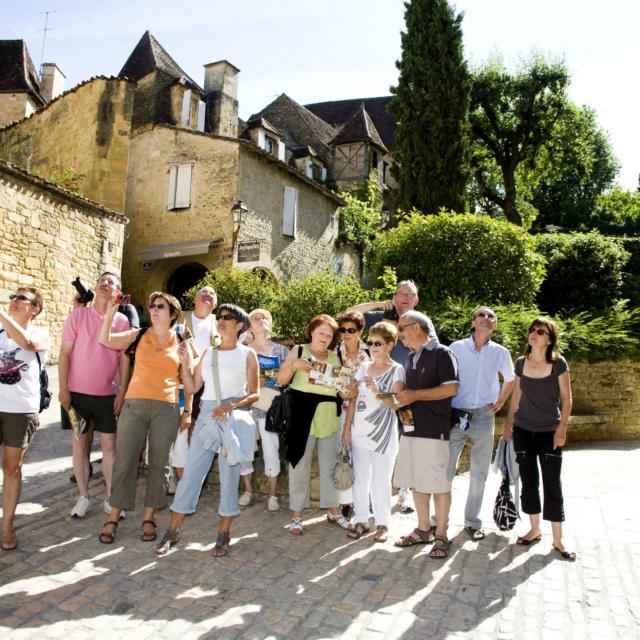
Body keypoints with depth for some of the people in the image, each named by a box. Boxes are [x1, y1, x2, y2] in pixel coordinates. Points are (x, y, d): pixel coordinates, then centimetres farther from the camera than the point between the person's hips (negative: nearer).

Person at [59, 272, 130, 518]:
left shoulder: (122, 321, 0)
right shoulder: (78, 315, -3)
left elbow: (124, 359, 2)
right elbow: (64, 353, -4)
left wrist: (122, 392, -2)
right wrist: (63, 389, -8)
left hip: (107, 394, 1)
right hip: (76, 392, -1)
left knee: (109, 445, 5)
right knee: (79, 443, 7)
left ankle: (110, 497, 18)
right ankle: (83, 497, 20)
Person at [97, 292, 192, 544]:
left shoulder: (181, 343, 8)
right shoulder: (138, 335, 8)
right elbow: (105, 340, -5)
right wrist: (111, 313, -11)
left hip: (167, 409, 0)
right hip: (135, 404, 0)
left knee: (159, 464, 6)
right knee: (124, 461, 1)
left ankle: (148, 518, 19)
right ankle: (113, 519, 15)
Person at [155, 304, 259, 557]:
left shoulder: (247, 354, 0)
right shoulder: (209, 352, 12)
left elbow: (254, 394, -2)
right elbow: (192, 387, 10)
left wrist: (230, 405, -17)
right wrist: (185, 363, -2)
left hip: (234, 418, -3)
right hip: (207, 416, 4)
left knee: (229, 475, 4)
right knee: (191, 472, 4)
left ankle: (223, 534, 19)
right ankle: (173, 531, 16)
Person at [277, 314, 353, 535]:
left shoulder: (334, 357, 11)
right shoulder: (299, 351, 1)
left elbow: (339, 388, 15)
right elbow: (281, 380, -2)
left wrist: (347, 393, -6)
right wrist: (294, 365, -19)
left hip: (329, 418, 4)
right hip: (303, 417, -4)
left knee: (330, 465, 12)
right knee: (300, 465, 3)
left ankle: (333, 510, 26)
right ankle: (297, 514, 15)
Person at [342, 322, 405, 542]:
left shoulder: (396, 370, -4)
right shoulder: (363, 367, 9)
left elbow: (395, 403, -12)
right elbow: (353, 399, 10)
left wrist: (377, 391, -27)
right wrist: (347, 427, 7)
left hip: (383, 435, -4)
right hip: (359, 432, 4)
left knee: (381, 481, 5)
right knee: (360, 479, 10)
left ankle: (382, 523, 18)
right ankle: (361, 520, 22)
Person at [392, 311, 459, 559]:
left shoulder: (441, 353, -7)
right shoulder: (411, 358, 18)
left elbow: (451, 388, -16)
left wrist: (415, 395, -19)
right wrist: (401, 400, 7)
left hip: (434, 430, -8)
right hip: (410, 428, 8)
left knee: (438, 483, 1)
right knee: (417, 482, 12)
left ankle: (441, 535, 13)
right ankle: (423, 529, 25)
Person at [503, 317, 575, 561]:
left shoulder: (558, 364, -8)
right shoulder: (521, 363, 2)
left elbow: (566, 399, -5)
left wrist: (562, 429, -11)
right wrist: (508, 424, 12)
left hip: (549, 432, -3)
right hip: (523, 431, 4)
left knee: (552, 483, 2)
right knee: (528, 480, 11)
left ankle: (557, 540, 13)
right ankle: (535, 530, 26)